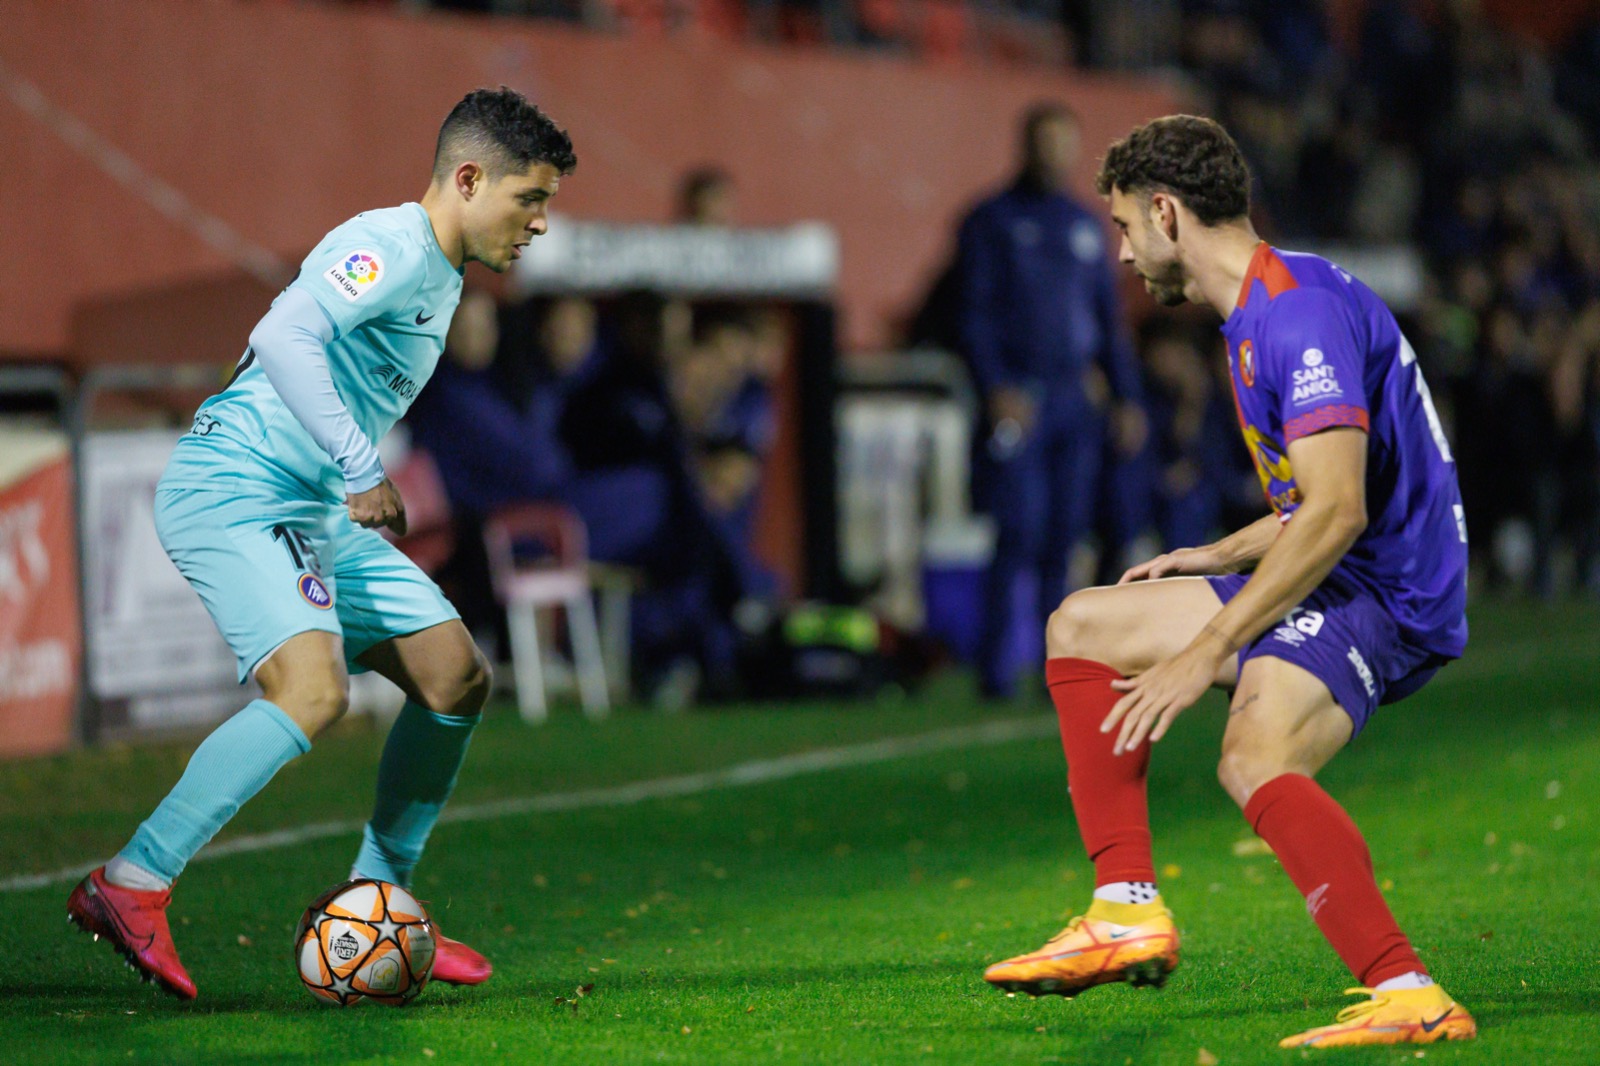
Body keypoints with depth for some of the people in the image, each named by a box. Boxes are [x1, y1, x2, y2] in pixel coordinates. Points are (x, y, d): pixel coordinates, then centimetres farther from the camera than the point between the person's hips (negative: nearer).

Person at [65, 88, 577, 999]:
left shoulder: (440, 276, 17)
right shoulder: (392, 247, -15)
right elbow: (281, 338, -31)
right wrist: (362, 469, -30)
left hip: (315, 513, 10)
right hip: (232, 493, -10)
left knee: (456, 678, 6)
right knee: (315, 690, -28)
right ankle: (131, 889, -23)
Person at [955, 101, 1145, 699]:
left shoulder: (1086, 226, 17)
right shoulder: (992, 222, 2)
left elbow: (1109, 319, 21)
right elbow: (974, 314, -4)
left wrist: (1125, 397, 13)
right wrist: (996, 389, -16)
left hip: (1075, 398, 5)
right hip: (1018, 398, -5)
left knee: (1065, 538, 2)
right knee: (1019, 534, -10)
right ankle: (997, 669, -6)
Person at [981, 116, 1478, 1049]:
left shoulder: (1302, 313, -18)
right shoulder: (1258, 314, 16)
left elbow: (1337, 511, -27)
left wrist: (1205, 653, -26)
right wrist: (1222, 558, 19)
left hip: (1386, 594, -11)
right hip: (1328, 584, 11)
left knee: (1258, 758, -35)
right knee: (1083, 627, 16)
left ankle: (1409, 998, -37)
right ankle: (1129, 912, 10)